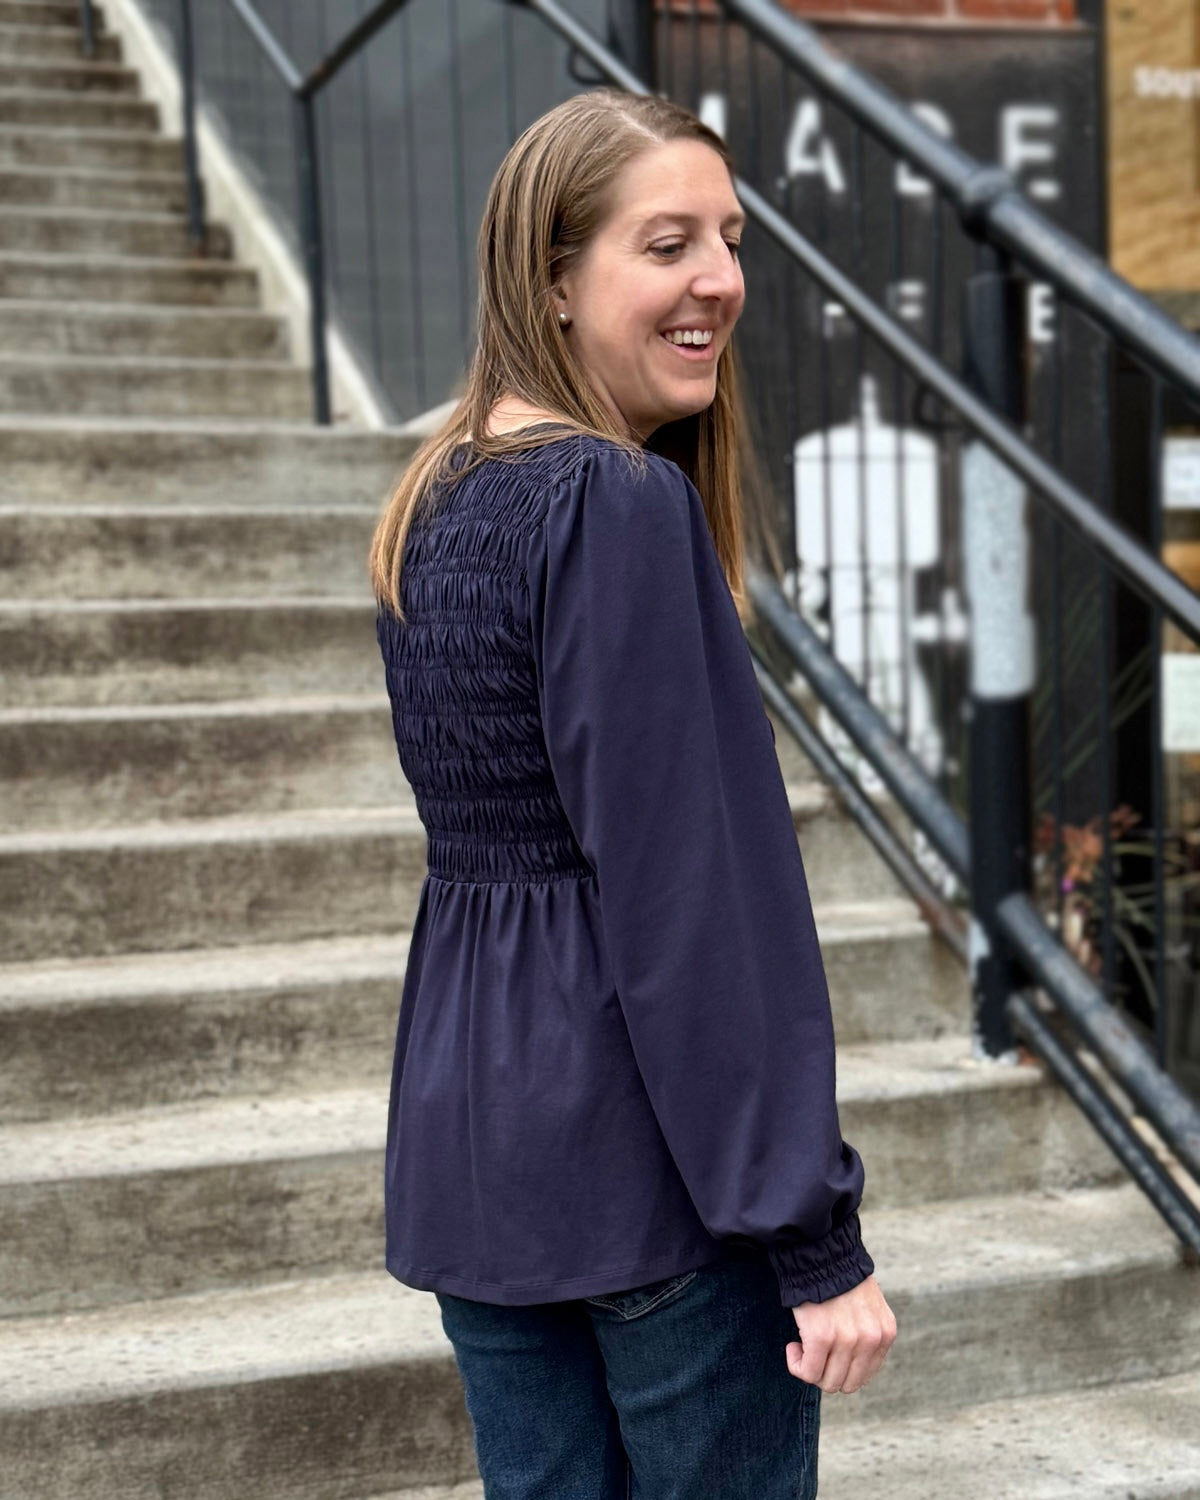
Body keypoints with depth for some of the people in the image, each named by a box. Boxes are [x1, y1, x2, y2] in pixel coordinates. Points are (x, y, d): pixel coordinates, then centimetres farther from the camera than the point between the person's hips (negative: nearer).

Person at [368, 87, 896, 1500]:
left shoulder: (429, 505, 9)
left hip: (464, 1130, 8)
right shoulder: (624, 503, -17)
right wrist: (816, 1236, -15)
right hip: (643, 1153, -8)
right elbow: (697, 889, -21)